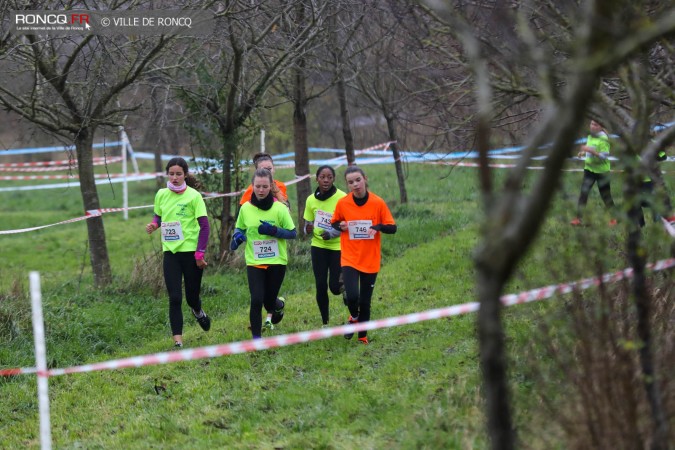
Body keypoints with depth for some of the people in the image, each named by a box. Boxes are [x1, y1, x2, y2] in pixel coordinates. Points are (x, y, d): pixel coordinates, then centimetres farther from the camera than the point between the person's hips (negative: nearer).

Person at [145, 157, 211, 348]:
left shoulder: (193, 196, -9)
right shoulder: (161, 194, 3)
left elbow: (204, 225, -8)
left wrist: (200, 253, -12)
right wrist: (153, 225, -6)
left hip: (191, 251, -3)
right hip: (170, 252, 3)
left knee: (192, 296, 8)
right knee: (174, 298, -6)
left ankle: (198, 312, 45)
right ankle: (178, 340, -4)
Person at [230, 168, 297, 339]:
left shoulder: (280, 208, -10)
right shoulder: (246, 208, -3)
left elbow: (293, 233, -6)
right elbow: (239, 228, 13)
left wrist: (274, 231, -23)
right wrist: (237, 236, -11)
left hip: (277, 261, -1)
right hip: (254, 262, 1)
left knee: (269, 302, 9)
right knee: (256, 300, -12)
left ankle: (278, 306, 48)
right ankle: (256, 339, 2)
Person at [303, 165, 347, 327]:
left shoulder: (342, 198, -12)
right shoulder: (311, 200, 1)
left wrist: (332, 233, -22)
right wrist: (308, 228, -11)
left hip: (338, 247, -3)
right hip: (319, 246, 3)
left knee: (334, 286, -6)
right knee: (321, 286, -1)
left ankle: (346, 288, 31)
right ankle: (325, 322, 15)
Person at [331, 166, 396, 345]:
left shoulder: (378, 203, -7)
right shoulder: (342, 203, -5)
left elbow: (392, 228, -2)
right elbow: (334, 223, 10)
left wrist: (379, 227, -22)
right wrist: (340, 226, -13)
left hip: (370, 261, 0)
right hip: (349, 258, 0)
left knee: (365, 301, 6)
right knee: (352, 296, -18)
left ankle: (363, 335, 27)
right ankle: (354, 317, 16)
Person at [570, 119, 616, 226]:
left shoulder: (603, 139, -17)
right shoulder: (590, 136, 6)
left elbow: (604, 156, -24)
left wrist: (590, 150, -31)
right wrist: (583, 152, 4)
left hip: (602, 170, -6)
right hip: (589, 168, 6)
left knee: (606, 195, 5)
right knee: (584, 192, -6)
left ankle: (614, 218, 22)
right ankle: (578, 218, -5)